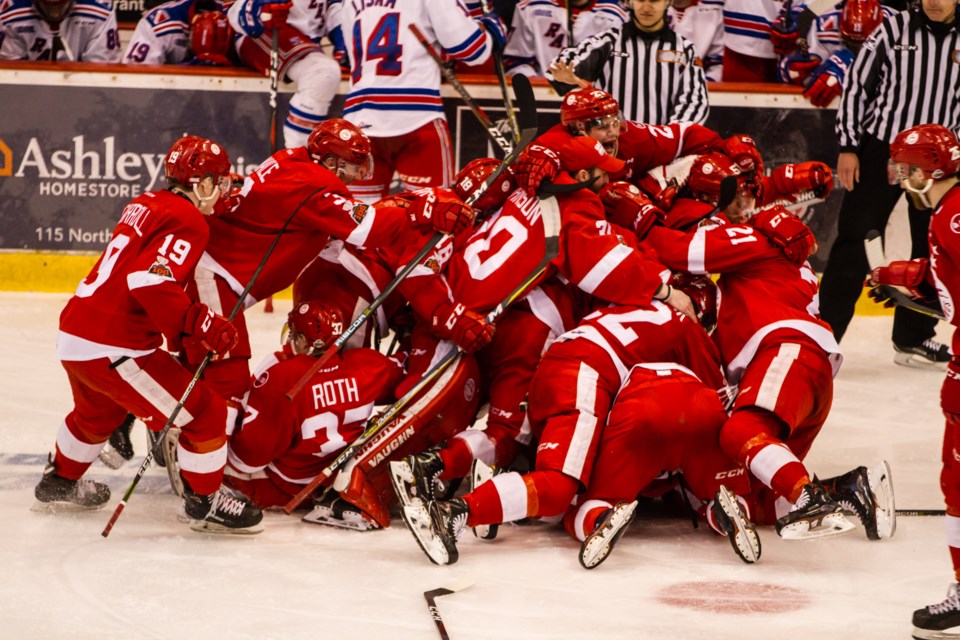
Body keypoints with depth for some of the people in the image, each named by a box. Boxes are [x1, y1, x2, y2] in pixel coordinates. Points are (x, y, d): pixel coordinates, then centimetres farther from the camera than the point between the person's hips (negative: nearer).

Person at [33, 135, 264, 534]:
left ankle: (60, 481, 55)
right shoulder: (188, 222, -12)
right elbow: (150, 281, -26)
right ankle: (204, 502, 8)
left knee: (98, 411, 36)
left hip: (73, 333, 10)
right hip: (112, 348, -10)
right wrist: (199, 325, -24)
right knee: (203, 411, -1)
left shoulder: (146, 206, 15)